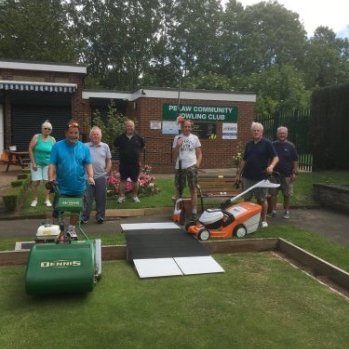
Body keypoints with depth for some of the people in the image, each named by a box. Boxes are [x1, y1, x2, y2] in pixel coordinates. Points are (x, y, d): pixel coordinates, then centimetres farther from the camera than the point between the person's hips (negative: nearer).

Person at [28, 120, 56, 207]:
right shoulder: (36, 137, -6)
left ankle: (47, 199, 12)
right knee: (35, 182, -2)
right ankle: (35, 199, 13)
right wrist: (33, 162, -11)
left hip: (48, 164, 2)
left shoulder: (52, 139, 0)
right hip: (37, 163, -1)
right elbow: (30, 149, -7)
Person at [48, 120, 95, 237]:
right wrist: (50, 179, -20)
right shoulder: (57, 146, -5)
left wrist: (90, 176, -18)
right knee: (58, 210, 4)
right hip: (62, 187, -2)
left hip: (78, 187, 2)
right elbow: (52, 165, -8)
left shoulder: (84, 148, 1)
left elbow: (88, 164, -2)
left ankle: (71, 229, 34)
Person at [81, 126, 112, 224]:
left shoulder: (105, 146, 8)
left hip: (101, 177, 1)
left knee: (101, 198, 8)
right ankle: (84, 217, 11)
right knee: (87, 198, 4)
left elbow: (109, 161, 11)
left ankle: (100, 216, 18)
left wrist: (106, 172, 2)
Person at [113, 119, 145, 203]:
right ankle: (122, 196, 15)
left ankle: (135, 196, 22)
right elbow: (115, 145, 14)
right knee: (123, 180, 6)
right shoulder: (120, 137, -3)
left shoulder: (138, 137, -2)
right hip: (123, 163, 0)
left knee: (135, 180, 8)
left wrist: (137, 152, 9)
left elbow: (142, 146, 16)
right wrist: (121, 152, 12)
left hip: (135, 163, 0)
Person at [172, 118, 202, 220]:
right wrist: (177, 146, -14)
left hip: (191, 166, -1)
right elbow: (174, 155, 2)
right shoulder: (177, 138, 3)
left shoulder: (194, 138, 3)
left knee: (193, 190, -2)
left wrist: (198, 162, -13)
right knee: (179, 190, 11)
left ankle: (194, 212, 2)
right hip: (180, 166, 1)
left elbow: (199, 153, 4)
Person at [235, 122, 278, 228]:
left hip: (261, 177, -4)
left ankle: (263, 220, 16)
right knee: (246, 198, 9)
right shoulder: (248, 144, 11)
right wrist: (239, 174, 13)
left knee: (262, 199, 5)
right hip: (247, 176, 4)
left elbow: (275, 157, -8)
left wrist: (271, 166, -28)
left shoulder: (267, 143, -3)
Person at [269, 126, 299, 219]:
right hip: (275, 174, 2)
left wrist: (295, 172, -5)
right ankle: (273, 211, 13)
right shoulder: (273, 145, 3)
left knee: (287, 195, 7)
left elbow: (295, 160, 0)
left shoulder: (290, 146, -1)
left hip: (287, 175, -1)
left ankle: (286, 211, 21)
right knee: (273, 193, 3)